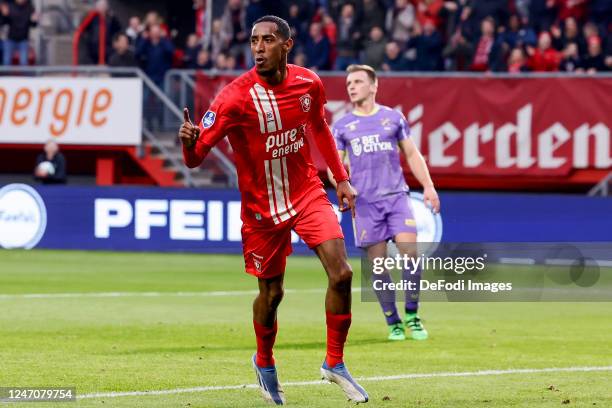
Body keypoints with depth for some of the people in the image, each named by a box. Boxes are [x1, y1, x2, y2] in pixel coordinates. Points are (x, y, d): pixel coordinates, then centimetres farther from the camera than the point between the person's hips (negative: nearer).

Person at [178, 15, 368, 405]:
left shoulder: (309, 83, -7)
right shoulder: (235, 96, -21)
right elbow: (196, 157, -23)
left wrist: (341, 178, 15)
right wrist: (189, 142, -46)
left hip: (307, 192, 3)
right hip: (261, 206, -3)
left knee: (341, 274, -14)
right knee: (271, 293, 8)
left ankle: (335, 363, 6)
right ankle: (264, 363, 39)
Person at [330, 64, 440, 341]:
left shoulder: (393, 118, 11)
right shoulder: (342, 126, 10)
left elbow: (412, 154, 16)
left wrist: (428, 186, 7)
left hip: (396, 196, 0)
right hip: (364, 203, 0)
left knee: (410, 251, -14)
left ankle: (412, 315, -1)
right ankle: (393, 323, 8)